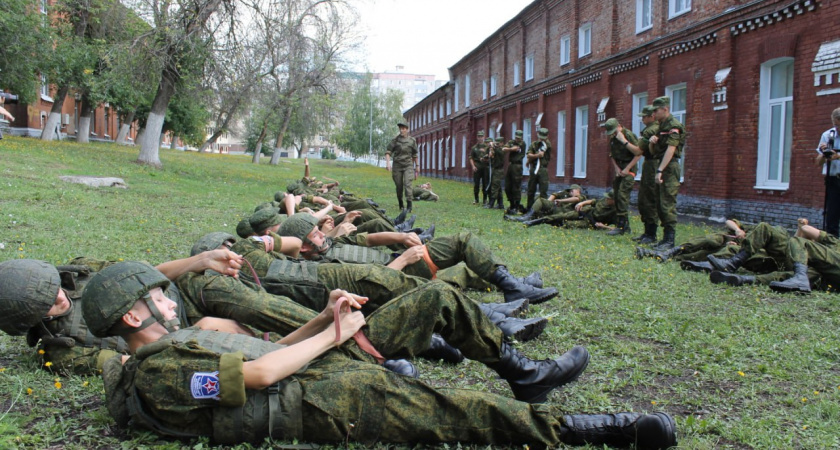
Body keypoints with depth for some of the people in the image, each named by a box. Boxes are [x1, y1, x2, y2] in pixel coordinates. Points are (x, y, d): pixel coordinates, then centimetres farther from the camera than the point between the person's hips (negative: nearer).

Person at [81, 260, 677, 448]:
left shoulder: (176, 342, 22)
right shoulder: (154, 375, -10)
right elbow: (258, 373, -19)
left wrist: (323, 318, 5)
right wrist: (332, 335, -9)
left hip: (321, 357, 11)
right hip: (320, 400, -10)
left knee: (441, 302, 8)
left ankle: (522, 372, 23)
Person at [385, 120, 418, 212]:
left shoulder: (412, 141, 4)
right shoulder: (395, 140, 0)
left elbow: (414, 155, 14)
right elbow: (388, 152, -5)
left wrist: (416, 166, 19)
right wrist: (388, 162, -21)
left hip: (408, 165, -1)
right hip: (397, 165, 1)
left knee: (407, 184, -16)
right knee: (399, 186, 6)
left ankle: (409, 205, -19)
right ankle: (400, 204, 26)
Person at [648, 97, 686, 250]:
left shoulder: (673, 126, -10)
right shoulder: (662, 126, 20)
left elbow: (670, 149, -20)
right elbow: (653, 151, 24)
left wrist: (660, 170, -26)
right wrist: (652, 142, 1)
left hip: (669, 168, -10)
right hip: (661, 166, 10)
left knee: (668, 205, -11)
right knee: (659, 204, 11)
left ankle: (670, 240, -10)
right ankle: (666, 237, 17)